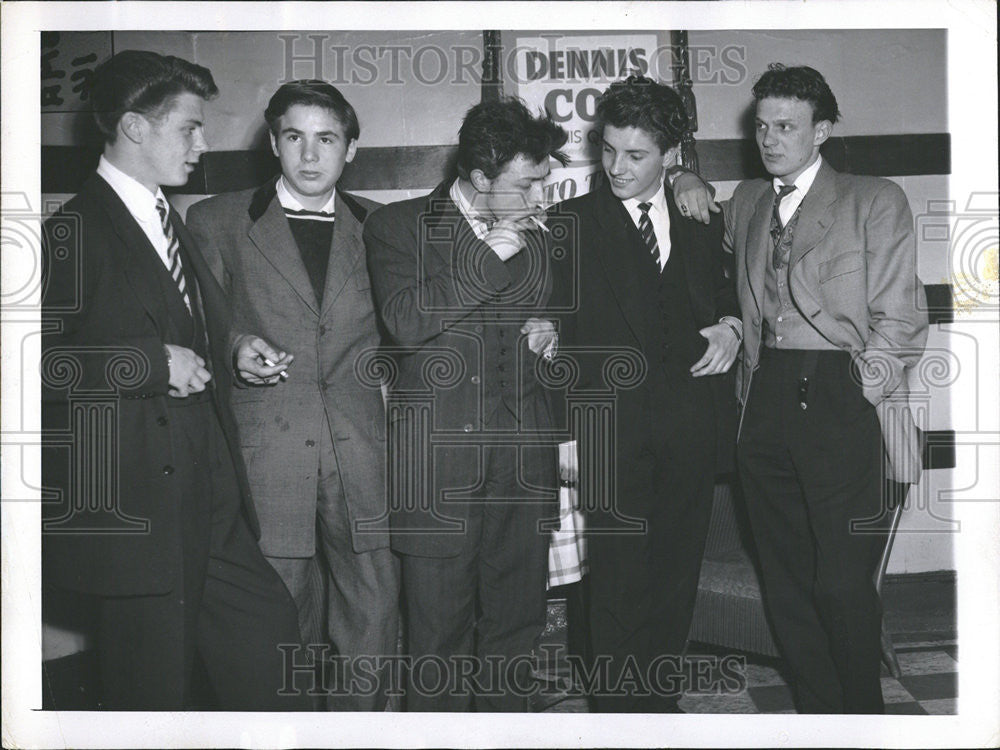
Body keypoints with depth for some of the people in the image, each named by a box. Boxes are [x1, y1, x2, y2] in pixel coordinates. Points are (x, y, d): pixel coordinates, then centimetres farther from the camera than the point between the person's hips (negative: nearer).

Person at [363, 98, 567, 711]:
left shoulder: (536, 239, 17)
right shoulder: (399, 228, 0)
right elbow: (405, 325, -15)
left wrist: (548, 338, 7)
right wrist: (490, 257, -13)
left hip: (521, 455, 5)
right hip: (438, 457, -4)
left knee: (517, 625, 9)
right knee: (440, 632, 0)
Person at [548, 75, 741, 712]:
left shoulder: (703, 218, 13)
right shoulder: (574, 222, 4)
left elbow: (726, 289, 26)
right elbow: (563, 321, -1)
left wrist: (731, 325, 4)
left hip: (693, 417, 3)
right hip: (613, 421, -3)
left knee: (677, 572, 10)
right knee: (618, 576, 0)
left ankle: (663, 696, 25)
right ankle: (620, 707, 14)